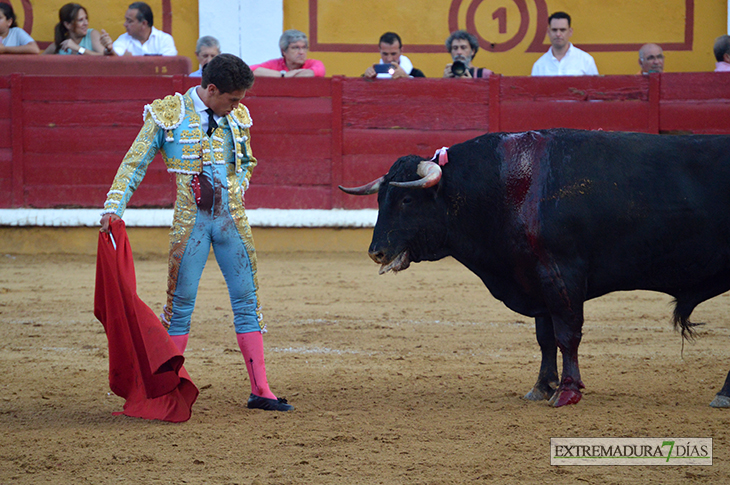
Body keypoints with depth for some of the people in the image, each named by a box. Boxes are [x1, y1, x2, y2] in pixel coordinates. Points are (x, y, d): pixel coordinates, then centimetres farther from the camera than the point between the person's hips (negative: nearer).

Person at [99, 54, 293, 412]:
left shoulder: (236, 118, 9)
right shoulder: (168, 116, -4)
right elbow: (134, 165, -3)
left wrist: (238, 192, 8)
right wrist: (113, 208, -12)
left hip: (232, 220, 4)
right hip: (190, 220, -4)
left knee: (246, 301, 3)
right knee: (181, 302, 0)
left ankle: (260, 391, 7)